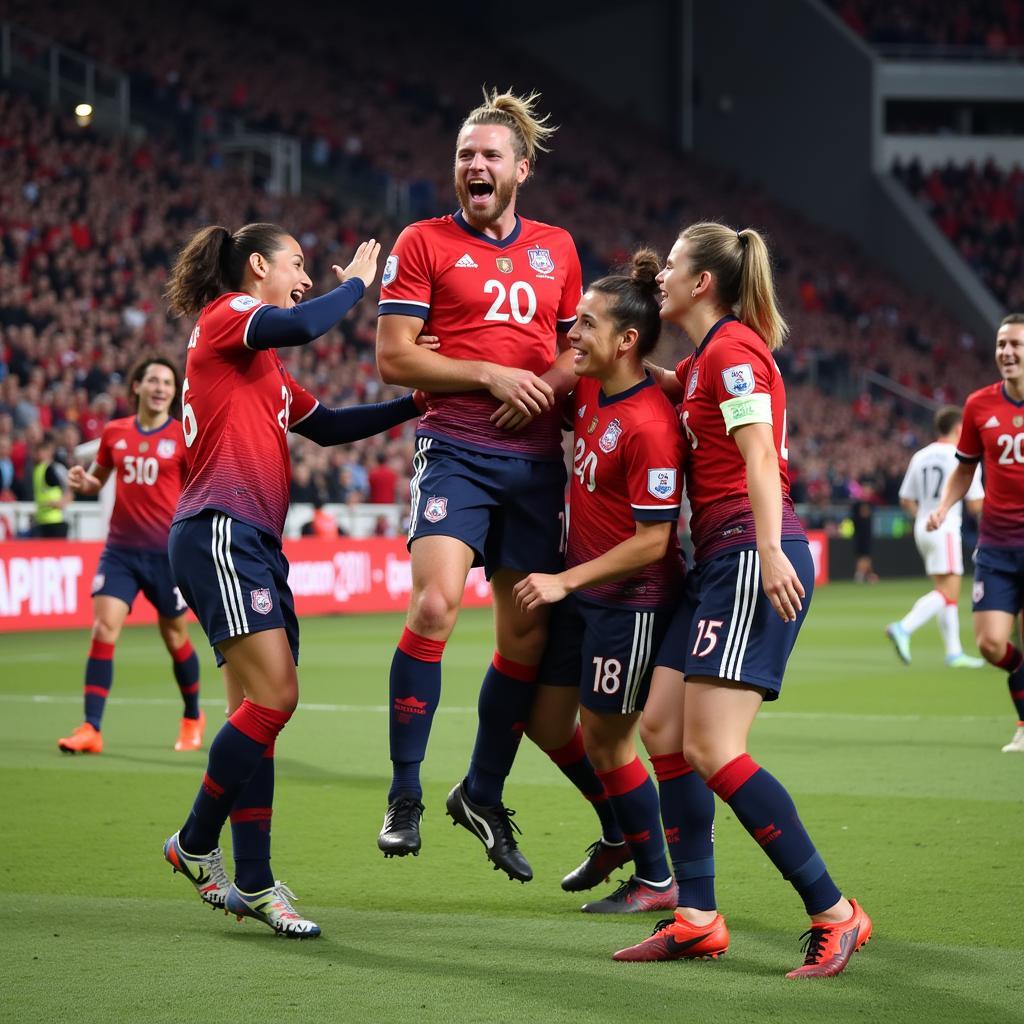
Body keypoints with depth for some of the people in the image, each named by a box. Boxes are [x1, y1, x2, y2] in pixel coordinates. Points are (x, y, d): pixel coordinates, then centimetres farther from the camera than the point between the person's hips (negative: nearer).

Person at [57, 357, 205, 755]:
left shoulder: (185, 437, -4)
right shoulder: (114, 432, 5)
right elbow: (97, 480, 18)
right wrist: (82, 482, -5)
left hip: (167, 551, -2)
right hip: (120, 548, 2)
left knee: (174, 636, 10)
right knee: (103, 629, -12)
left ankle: (192, 718, 33)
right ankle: (91, 729, -13)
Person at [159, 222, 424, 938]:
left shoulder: (264, 364, 25)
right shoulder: (223, 316, -2)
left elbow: (327, 427, 31)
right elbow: (302, 326, -21)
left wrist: (417, 404, 26)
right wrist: (357, 282, -4)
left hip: (258, 544, 10)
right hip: (219, 532, -10)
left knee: (259, 710, 6)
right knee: (274, 697, -16)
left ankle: (252, 884, 10)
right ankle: (197, 844, -4)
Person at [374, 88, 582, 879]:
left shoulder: (557, 248, 15)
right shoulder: (424, 243, 2)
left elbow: (577, 347, 22)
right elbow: (393, 356, -3)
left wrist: (552, 383, -1)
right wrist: (489, 376, -12)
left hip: (536, 458, 5)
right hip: (456, 449, -4)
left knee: (527, 634, 6)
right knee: (436, 602, -23)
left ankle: (484, 796, 24)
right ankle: (405, 794, -12)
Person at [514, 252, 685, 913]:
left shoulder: (650, 425, -25)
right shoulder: (590, 390, 0)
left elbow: (652, 540, -24)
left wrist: (565, 581, -21)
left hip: (634, 599, -9)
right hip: (581, 585, 9)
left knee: (606, 737, 2)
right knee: (548, 715, 14)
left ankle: (657, 881, 18)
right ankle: (621, 833, 33)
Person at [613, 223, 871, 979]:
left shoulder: (732, 350, -9)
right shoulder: (705, 359, 20)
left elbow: (759, 454, -20)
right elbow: (669, 387, 42)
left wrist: (770, 552, -29)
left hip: (754, 559, -10)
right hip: (721, 561, 10)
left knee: (712, 747, -14)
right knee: (662, 725, 6)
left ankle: (834, 914, -9)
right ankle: (697, 918, 8)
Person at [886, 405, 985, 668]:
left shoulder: (919, 457, 10)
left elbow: (906, 500, 13)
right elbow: (975, 505, -10)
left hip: (923, 528, 8)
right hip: (946, 530, -8)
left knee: (948, 592, 12)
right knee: (947, 593, -9)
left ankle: (954, 651, 13)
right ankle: (903, 629, -26)